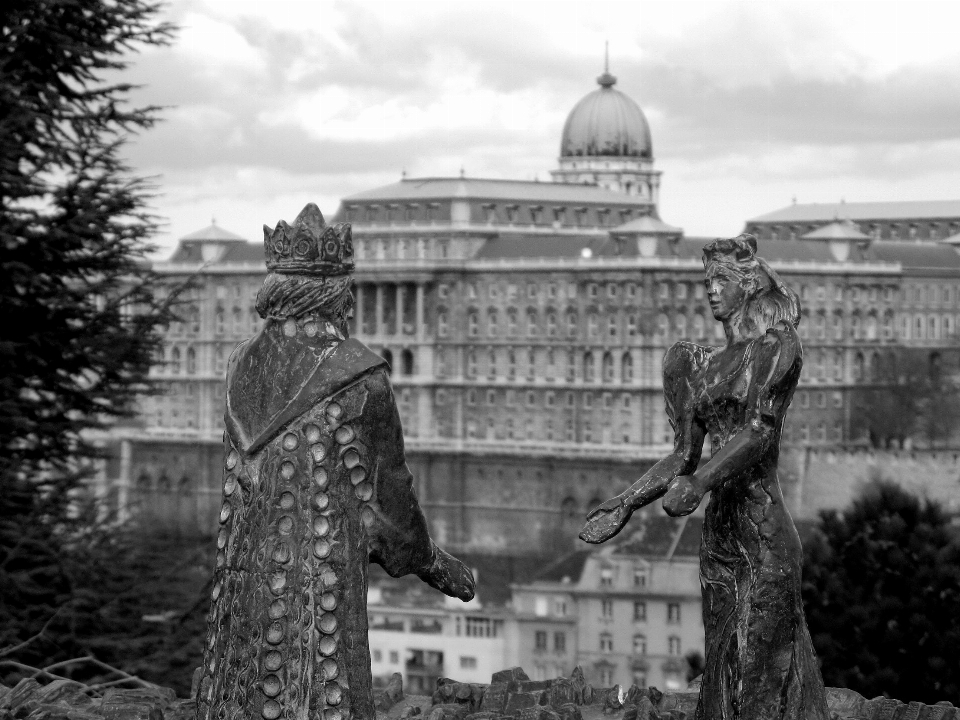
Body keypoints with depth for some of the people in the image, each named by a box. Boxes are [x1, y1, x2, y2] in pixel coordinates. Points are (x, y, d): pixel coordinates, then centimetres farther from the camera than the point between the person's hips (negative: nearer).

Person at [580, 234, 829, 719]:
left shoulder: (776, 346, -3)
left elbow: (760, 431, -18)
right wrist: (625, 505, 12)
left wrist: (699, 482, -31)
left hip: (762, 533, -7)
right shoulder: (705, 363, 16)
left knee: (761, 680, -8)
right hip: (718, 528, 7)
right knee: (721, 672, 7)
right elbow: (684, 456, 18)